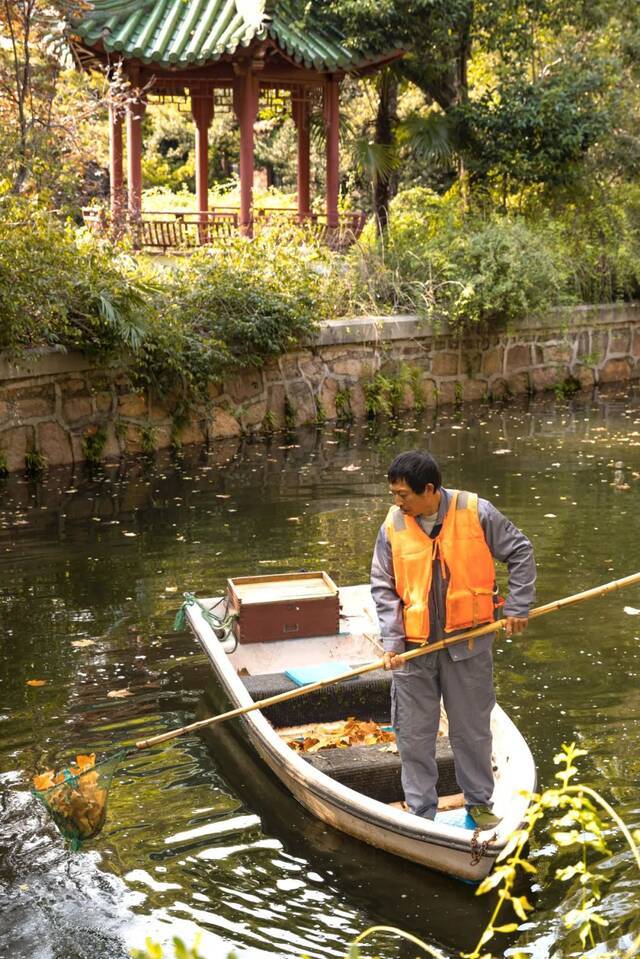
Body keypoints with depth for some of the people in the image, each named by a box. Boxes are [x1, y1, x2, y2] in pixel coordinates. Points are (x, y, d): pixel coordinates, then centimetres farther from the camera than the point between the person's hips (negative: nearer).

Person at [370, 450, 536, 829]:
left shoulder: (476, 512, -11)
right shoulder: (393, 526, -5)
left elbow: (521, 552, 1)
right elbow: (384, 587, 2)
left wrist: (518, 607, -3)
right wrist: (392, 641, -7)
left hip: (468, 641, -1)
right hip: (413, 645, 1)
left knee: (472, 728, 13)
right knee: (413, 734, 7)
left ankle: (480, 802, 31)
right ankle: (422, 811, 23)